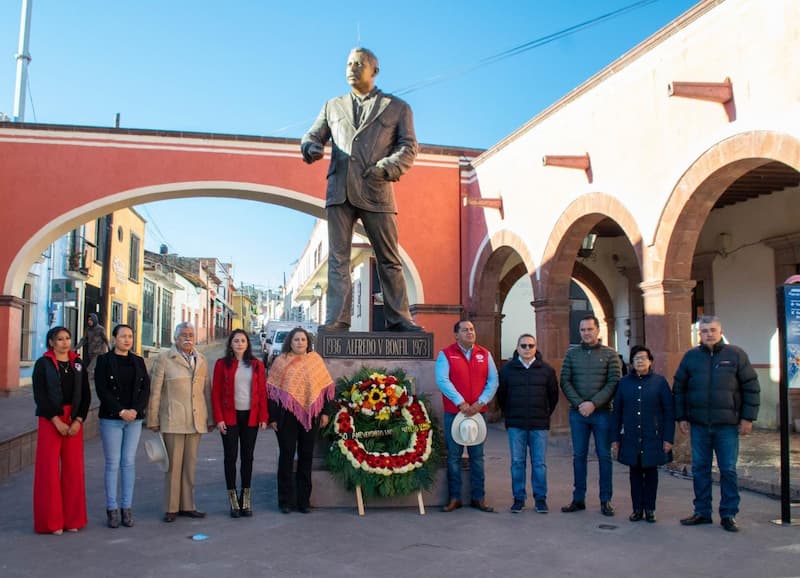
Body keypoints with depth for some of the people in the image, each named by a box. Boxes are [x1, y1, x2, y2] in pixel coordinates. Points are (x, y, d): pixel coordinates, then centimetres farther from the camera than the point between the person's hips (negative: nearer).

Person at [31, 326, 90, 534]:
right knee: (49, 469, -1)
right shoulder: (43, 364, -1)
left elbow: (86, 395, 6)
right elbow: (39, 395, -7)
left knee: (74, 469, 4)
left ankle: (72, 519, 13)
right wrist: (57, 421, -13)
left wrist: (78, 420, -6)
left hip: (74, 421, 3)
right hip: (50, 420, -3)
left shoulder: (78, 363, 8)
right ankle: (50, 521, 8)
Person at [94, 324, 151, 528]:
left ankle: (127, 507, 9)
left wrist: (135, 410, -10)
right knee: (113, 463, 0)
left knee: (129, 463, 4)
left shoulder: (138, 361, 10)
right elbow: (102, 390, -7)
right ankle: (112, 509, 7)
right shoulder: (104, 360, 0)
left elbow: (145, 388, 5)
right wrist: (121, 411, -14)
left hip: (134, 419, 3)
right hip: (111, 419, -3)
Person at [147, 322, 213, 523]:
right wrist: (153, 420, -2)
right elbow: (155, 391, 0)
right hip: (173, 421, -4)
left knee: (190, 464, 10)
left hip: (196, 421, 4)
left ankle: (187, 505, 19)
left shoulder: (201, 360, 13)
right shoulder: (165, 359, 1)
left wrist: (210, 418, 12)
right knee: (173, 464, 1)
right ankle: (171, 508, 11)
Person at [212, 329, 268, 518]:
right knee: (231, 456, 3)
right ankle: (233, 499, 11)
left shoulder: (256, 365, 5)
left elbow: (262, 392, 4)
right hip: (230, 417, -1)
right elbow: (216, 393, -1)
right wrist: (219, 418, -8)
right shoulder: (222, 364, 1)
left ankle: (246, 499, 17)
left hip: (250, 417, 2)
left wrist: (263, 417, -2)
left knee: (248, 457, 7)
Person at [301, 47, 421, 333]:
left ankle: (399, 319, 5)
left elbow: (408, 146, 5)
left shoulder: (397, 107, 14)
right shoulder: (333, 106, 23)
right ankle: (336, 321, -2)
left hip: (376, 192, -2)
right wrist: (310, 147, -7)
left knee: (389, 259, 0)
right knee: (338, 258, -2)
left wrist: (388, 167, -14)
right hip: (340, 190, 2)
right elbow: (312, 135, 19)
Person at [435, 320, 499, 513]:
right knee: (453, 456, 3)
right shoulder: (445, 354, -1)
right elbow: (442, 380, -12)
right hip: (453, 412, -2)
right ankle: (454, 497, 12)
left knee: (477, 456, 7)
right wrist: (460, 403, -18)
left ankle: (478, 498, 15)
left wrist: (480, 403, -11)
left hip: (478, 412, 3)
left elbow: (493, 381, 2)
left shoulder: (485, 354, 9)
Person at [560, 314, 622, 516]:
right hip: (577, 413, 2)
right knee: (579, 456, 7)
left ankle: (606, 500, 13)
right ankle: (578, 499, 15)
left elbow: (613, 383, -6)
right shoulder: (572, 354, 8)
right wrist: (579, 403, -11)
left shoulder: (610, 354, 1)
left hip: (602, 413, -2)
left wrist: (593, 403, -15)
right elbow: (565, 381, 3)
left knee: (604, 456, 4)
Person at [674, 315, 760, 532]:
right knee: (700, 469, 8)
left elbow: (751, 387, 2)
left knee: (728, 470, 3)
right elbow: (679, 388, 11)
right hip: (699, 425, 2)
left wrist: (747, 417, -4)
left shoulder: (736, 354, 1)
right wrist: (681, 417, 6)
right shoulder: (691, 356, 6)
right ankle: (702, 512, 18)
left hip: (727, 425, -2)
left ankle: (728, 514, 14)